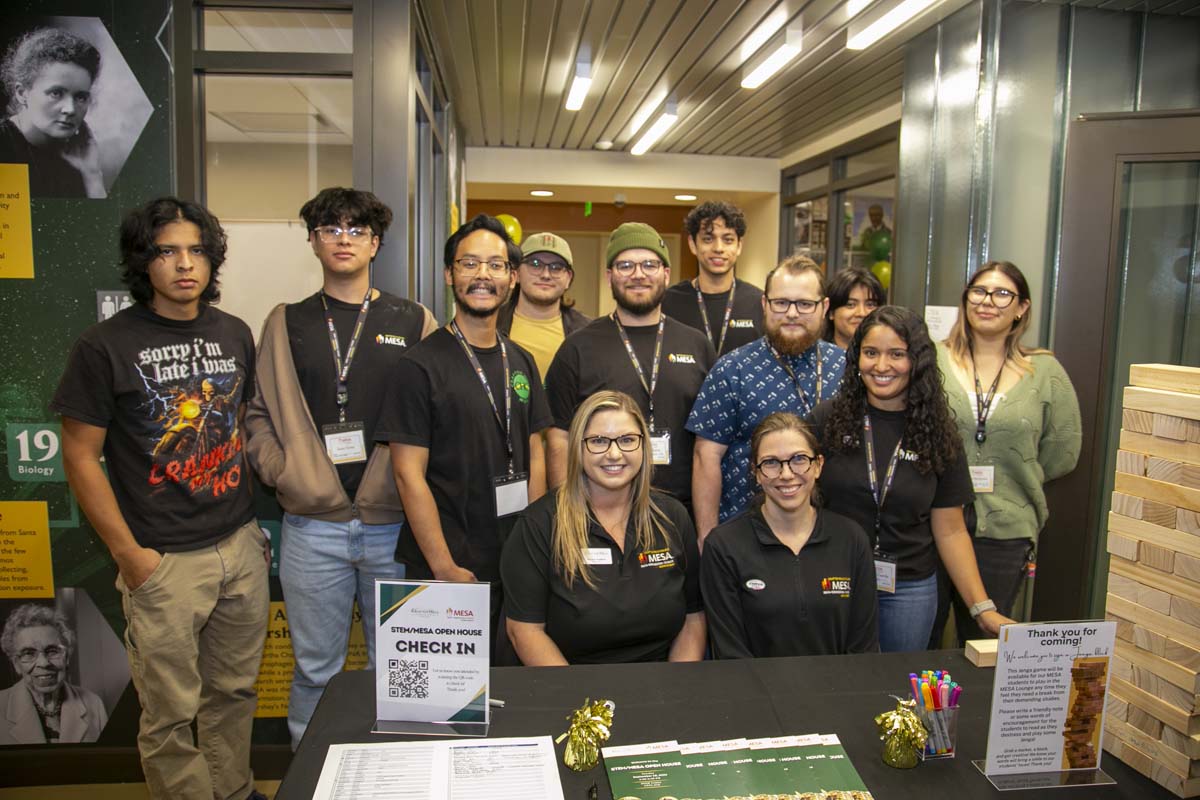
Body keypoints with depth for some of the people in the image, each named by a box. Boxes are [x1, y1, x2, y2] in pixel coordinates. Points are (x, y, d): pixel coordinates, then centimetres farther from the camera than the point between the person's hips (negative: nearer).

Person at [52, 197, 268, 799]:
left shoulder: (235, 335, 6)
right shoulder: (104, 346, -7)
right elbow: (81, 456, -6)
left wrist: (255, 516, 11)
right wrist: (128, 553, -9)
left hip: (242, 547, 4)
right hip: (163, 562, -4)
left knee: (234, 692, 17)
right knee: (171, 715, 7)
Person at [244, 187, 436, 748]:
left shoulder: (414, 322, 4)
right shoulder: (286, 324, 9)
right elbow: (258, 411, 11)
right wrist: (278, 468, -3)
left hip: (394, 523, 0)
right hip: (312, 525, 1)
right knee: (315, 669, 12)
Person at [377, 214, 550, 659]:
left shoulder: (521, 362, 8)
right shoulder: (420, 366, -10)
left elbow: (534, 457, 11)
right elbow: (410, 475, -13)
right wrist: (445, 568, -16)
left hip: (516, 565, 6)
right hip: (445, 570, -5)